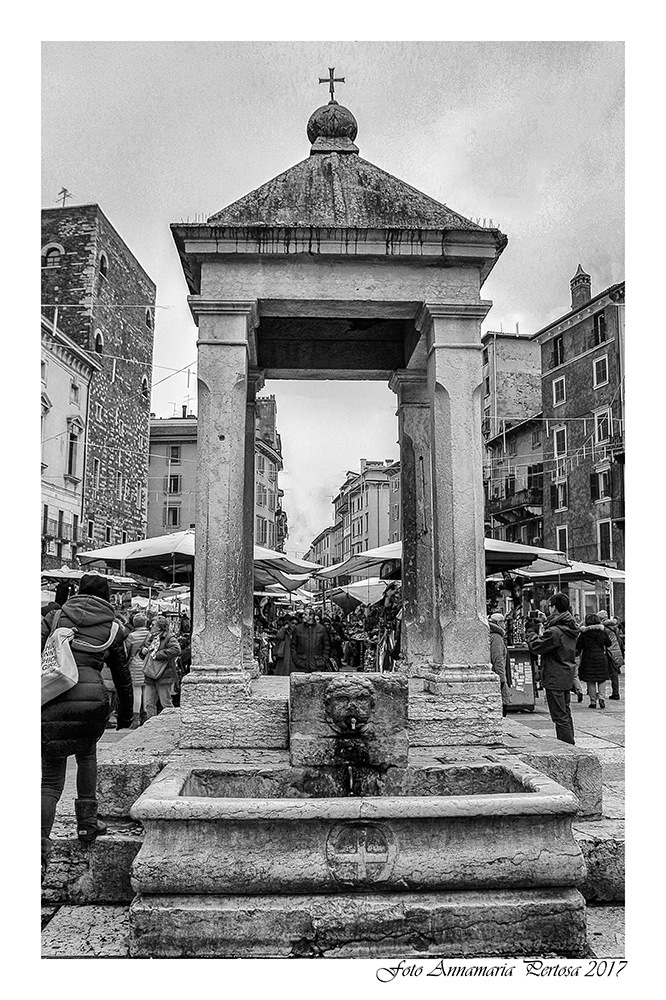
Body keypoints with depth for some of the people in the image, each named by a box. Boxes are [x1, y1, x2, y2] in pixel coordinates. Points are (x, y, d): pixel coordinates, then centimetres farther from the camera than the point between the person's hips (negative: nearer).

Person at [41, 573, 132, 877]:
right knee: (86, 752, 29)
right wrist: (125, 720, 36)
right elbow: (123, 678, 26)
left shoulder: (55, 617, 20)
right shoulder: (111, 629, 19)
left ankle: (40, 848, -4)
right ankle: (87, 822, 25)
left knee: (50, 779, 10)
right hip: (91, 698, 0)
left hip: (52, 698, 0)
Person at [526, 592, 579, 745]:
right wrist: (537, 629, 12)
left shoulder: (555, 631, -23)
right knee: (566, 714, 18)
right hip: (567, 677, 9)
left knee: (560, 717, -3)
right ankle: (570, 744, 26)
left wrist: (531, 630, -1)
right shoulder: (570, 628, 7)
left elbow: (536, 646, -15)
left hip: (555, 679, -9)